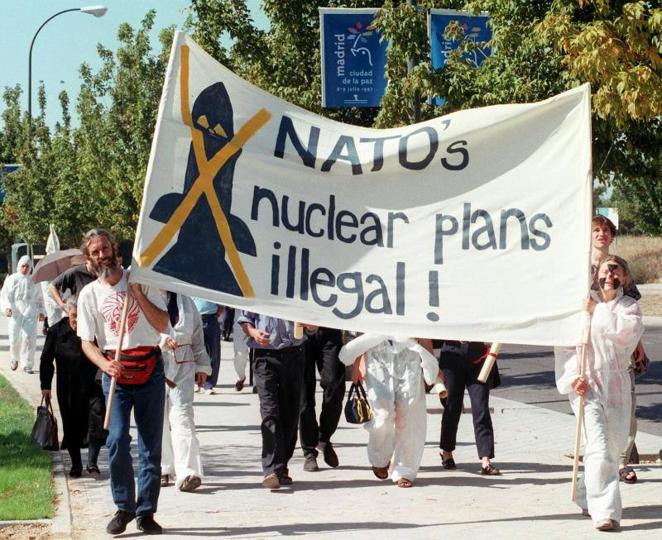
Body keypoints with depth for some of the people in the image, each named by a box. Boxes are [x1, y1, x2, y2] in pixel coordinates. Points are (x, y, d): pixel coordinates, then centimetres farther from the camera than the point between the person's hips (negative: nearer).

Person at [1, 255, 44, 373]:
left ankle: (27, 365, -6)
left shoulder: (33, 281, 14)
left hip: (30, 314, 1)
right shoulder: (11, 279, 9)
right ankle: (14, 358, 26)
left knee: (29, 337, -12)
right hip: (15, 313, -1)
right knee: (14, 338, -3)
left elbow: (39, 298, 21)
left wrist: (41, 311, 9)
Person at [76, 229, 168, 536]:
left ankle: (146, 511, 7)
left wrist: (138, 294, -12)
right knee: (117, 441, -11)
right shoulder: (89, 294, 5)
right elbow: (87, 341, 1)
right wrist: (104, 364, -19)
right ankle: (123, 507, 2)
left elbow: (163, 325, -3)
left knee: (151, 444, 1)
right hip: (115, 373, 0)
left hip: (149, 369, 0)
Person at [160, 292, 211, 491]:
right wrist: (162, 340, -26)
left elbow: (196, 333, 17)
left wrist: (202, 365, 17)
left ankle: (187, 472, -17)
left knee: (182, 416, -10)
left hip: (182, 367, 1)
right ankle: (163, 470, 17)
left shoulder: (185, 301, 12)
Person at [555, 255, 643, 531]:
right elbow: (564, 345, 1)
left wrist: (597, 311, -13)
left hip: (616, 386, 3)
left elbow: (626, 332, -14)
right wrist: (573, 377, -11)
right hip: (587, 384, -3)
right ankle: (605, 511, -18)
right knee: (599, 448, -15)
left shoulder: (630, 306, 8)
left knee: (613, 446, 11)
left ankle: (587, 498, 33)